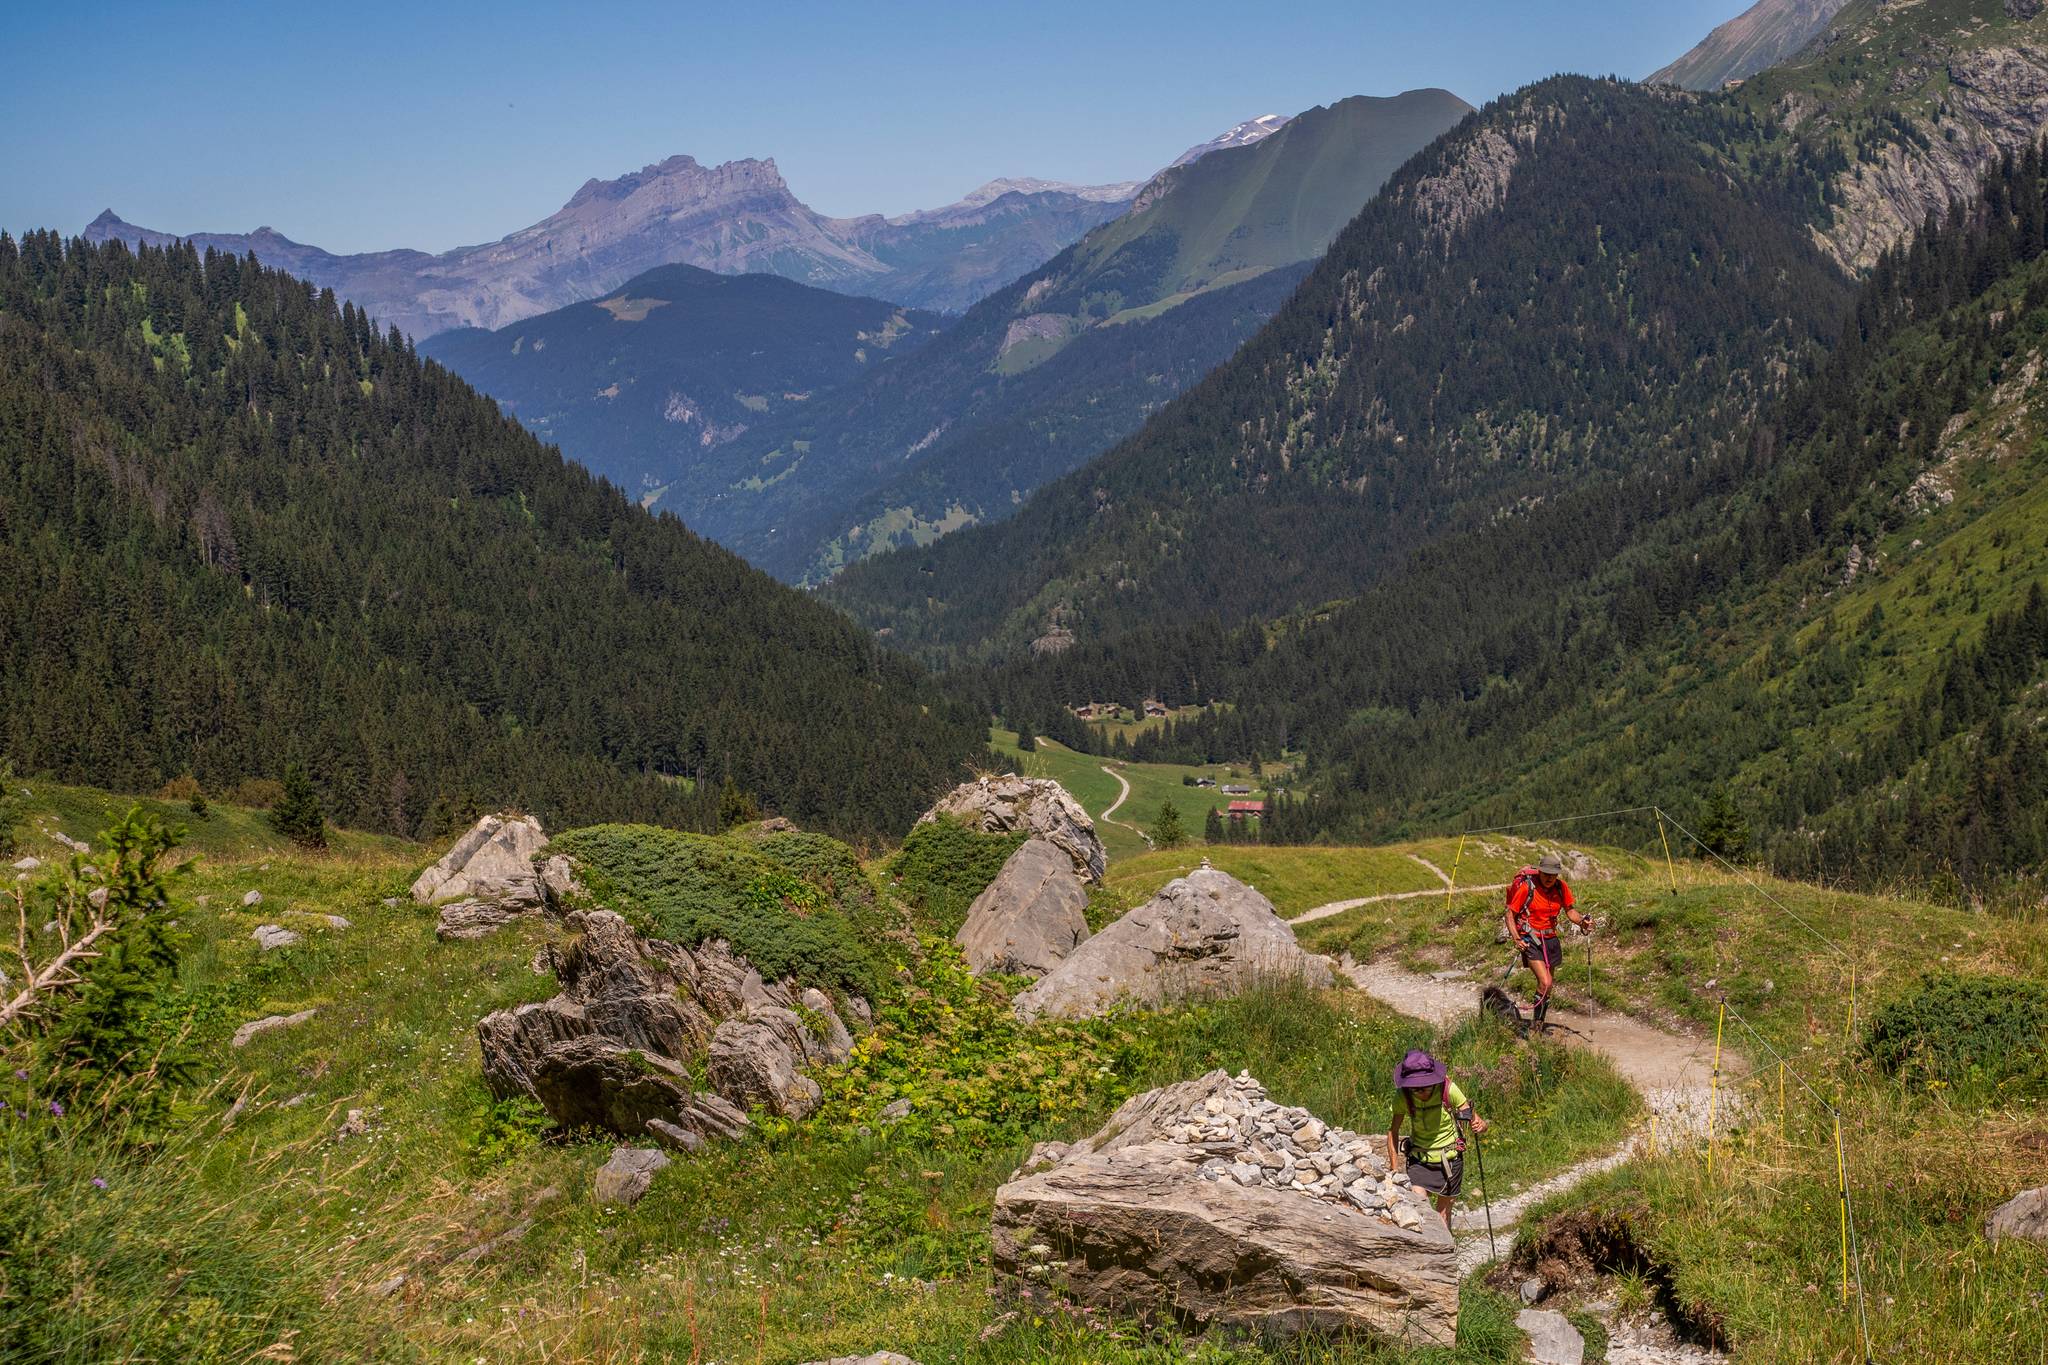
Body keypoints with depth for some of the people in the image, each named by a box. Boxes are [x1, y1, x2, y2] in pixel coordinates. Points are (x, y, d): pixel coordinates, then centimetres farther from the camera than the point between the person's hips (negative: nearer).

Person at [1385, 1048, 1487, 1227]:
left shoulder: (1448, 1090, -20)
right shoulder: (1403, 1097, -16)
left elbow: (1476, 1121, -18)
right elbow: (1393, 1131, -5)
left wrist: (1480, 1125, -41)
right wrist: (1394, 1168, -8)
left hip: (1449, 1158, 0)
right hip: (1419, 1160, 0)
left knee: (1443, 1212, 10)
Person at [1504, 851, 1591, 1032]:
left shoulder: (1561, 887, -2)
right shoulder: (1526, 887, -16)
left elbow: (1570, 910, 8)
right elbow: (1510, 915, -10)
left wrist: (1582, 922, -13)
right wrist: (1516, 938, -22)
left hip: (1550, 939, 6)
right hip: (1530, 940, -5)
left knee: (1548, 985, 13)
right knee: (1545, 982, -19)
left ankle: (1540, 1022, 30)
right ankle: (1536, 1023, -3)